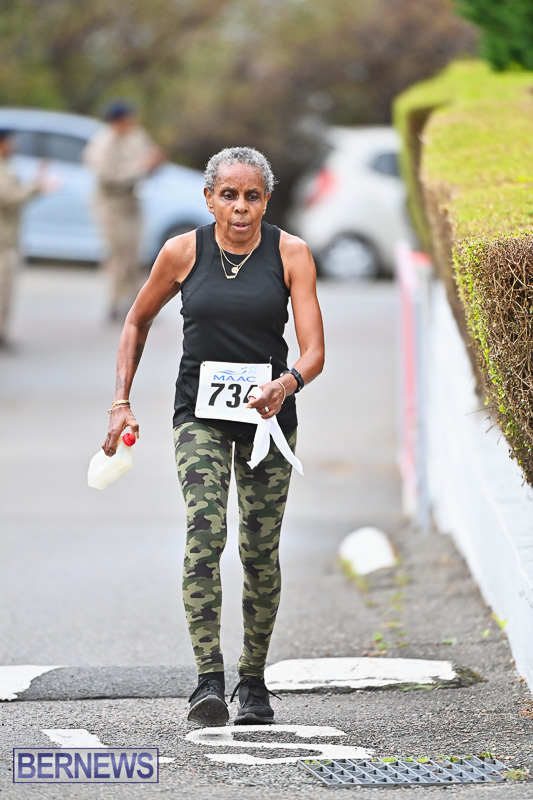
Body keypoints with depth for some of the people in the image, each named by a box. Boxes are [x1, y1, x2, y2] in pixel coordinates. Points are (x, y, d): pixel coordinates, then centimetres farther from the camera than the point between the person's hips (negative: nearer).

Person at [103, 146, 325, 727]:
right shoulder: (183, 252, -3)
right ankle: (208, 682, -24)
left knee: (260, 549, 3)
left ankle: (253, 682, 21)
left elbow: (313, 350, -9)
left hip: (268, 413, 1)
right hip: (200, 411, -1)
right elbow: (138, 321, 12)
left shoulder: (291, 254, -5)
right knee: (205, 532, -19)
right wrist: (122, 402, 6)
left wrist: (287, 384, -31)